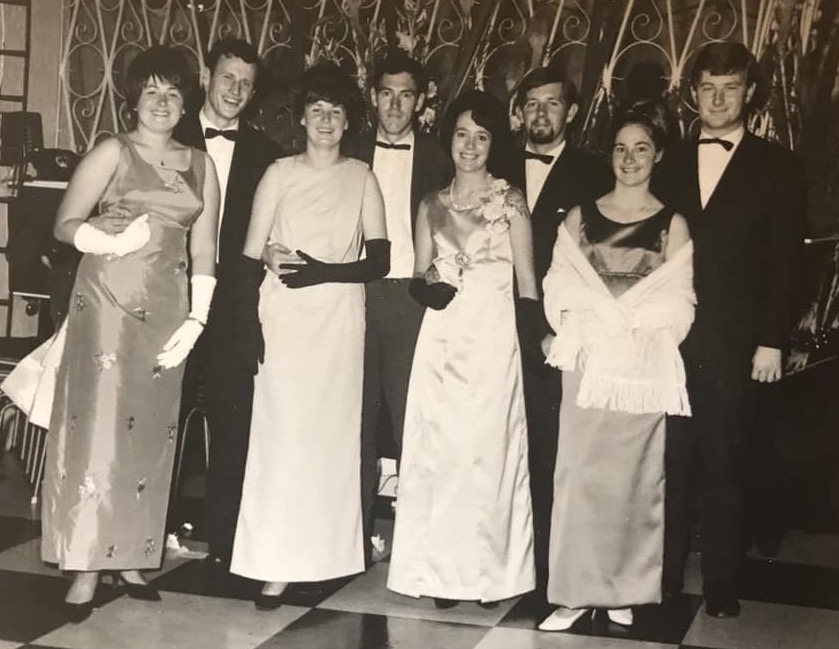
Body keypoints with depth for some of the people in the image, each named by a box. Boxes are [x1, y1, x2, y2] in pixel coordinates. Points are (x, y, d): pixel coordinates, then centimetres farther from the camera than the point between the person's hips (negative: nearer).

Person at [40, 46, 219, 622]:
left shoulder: (200, 165, 12)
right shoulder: (112, 153, 1)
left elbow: (203, 248, 8)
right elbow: (65, 224, -4)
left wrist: (196, 319, 0)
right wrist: (114, 241, -21)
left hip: (166, 310, 4)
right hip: (108, 299, -4)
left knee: (151, 431, 6)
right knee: (97, 426, -5)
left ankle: (131, 555, 16)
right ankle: (86, 567, 1)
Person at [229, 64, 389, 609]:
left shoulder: (362, 178, 5)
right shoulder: (279, 174, 5)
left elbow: (380, 260, 1)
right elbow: (251, 256, 2)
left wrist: (325, 271, -13)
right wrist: (248, 321, -8)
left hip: (339, 321, 1)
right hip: (284, 317, -1)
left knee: (331, 432, 2)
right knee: (281, 431, -5)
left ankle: (323, 552, 12)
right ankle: (277, 563, -1)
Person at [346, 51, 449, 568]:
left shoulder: (437, 158, 6)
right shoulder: (354, 155, 11)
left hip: (413, 298, -2)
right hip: (359, 295, 2)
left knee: (412, 420, -2)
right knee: (359, 419, 5)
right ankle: (356, 538, 12)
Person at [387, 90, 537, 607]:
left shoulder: (510, 201, 2)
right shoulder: (431, 205, 13)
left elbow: (527, 280, 2)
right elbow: (420, 277, 15)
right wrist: (425, 288, -7)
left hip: (492, 338, -3)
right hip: (440, 340, 3)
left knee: (486, 448, -3)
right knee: (437, 449, 2)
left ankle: (488, 571, 8)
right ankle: (440, 570, 11)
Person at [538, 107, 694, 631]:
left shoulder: (673, 225, 6)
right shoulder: (579, 217, 10)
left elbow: (677, 305, 1)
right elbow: (561, 289, 5)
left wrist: (626, 324, -9)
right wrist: (585, 329, -8)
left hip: (645, 368, -1)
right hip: (587, 362, 1)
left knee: (635, 474, 5)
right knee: (580, 472, -1)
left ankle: (627, 590, 17)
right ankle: (576, 591, 5)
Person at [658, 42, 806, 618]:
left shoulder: (777, 167, 3)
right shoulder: (671, 164, 11)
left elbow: (784, 261, -1)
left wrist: (772, 341, -7)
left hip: (734, 346, -2)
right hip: (669, 340, 2)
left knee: (724, 467, 4)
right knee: (670, 462, 5)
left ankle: (721, 583, 14)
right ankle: (665, 573, 16)